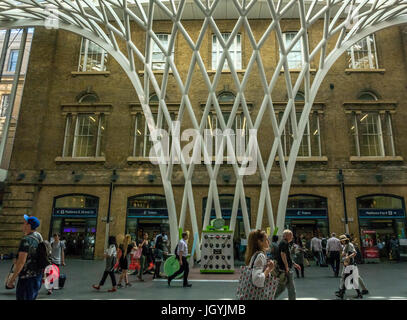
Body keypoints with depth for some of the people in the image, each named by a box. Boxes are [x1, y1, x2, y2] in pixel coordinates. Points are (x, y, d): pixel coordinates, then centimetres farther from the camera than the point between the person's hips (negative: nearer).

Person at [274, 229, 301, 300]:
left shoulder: (285, 243, 19)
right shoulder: (284, 243, -13)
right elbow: (283, 254, -24)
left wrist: (294, 264, 26)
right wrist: (287, 267, -24)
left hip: (282, 268, 10)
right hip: (285, 269, -10)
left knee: (281, 287, 14)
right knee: (291, 288, 0)